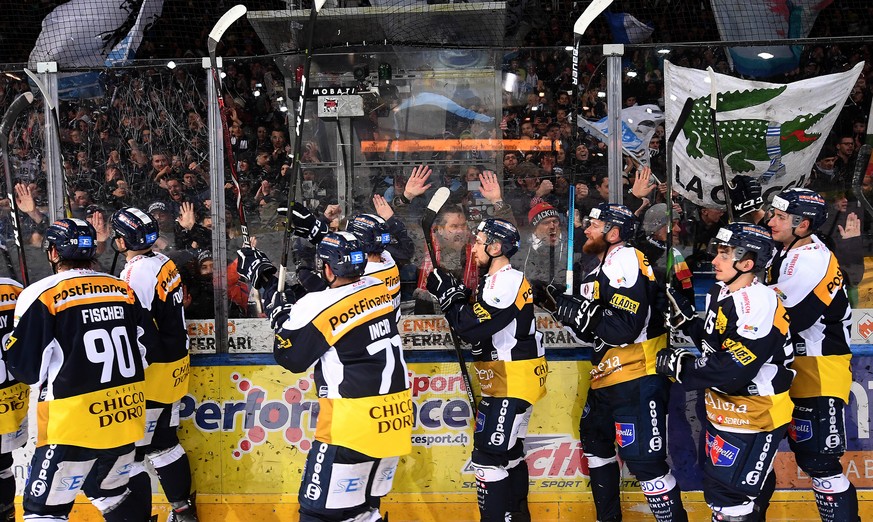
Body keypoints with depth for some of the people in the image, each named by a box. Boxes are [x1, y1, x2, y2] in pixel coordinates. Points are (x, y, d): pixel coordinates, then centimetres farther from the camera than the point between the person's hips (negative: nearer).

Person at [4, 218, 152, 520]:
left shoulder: (42, 295, -10)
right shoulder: (123, 289, 5)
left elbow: (26, 368, -8)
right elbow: (145, 348, 11)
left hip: (74, 422, -6)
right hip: (124, 415, 6)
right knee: (110, 492, 24)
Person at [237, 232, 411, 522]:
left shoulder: (318, 306, -12)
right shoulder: (379, 289, 6)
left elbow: (290, 358, 1)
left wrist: (277, 303, 8)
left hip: (355, 422, -7)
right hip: (395, 418, 7)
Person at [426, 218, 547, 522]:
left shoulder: (506, 281, -18)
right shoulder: (500, 281, 14)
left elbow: (472, 328, -24)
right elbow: (478, 323, 15)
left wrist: (448, 294, -13)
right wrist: (460, 295, 3)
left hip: (513, 381, -11)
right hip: (508, 380, 11)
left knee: (489, 457, -9)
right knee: (509, 451, 19)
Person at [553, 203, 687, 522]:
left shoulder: (625, 260, -16)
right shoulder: (598, 271, 14)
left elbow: (627, 327, -26)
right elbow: (591, 332, 17)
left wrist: (582, 312, -20)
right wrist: (564, 307, 3)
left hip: (638, 379, -11)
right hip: (607, 377, 11)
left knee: (644, 460, -12)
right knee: (595, 440, 23)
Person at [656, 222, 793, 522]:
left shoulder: (758, 306, -26)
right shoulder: (721, 292, 4)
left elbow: (732, 372, -29)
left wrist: (680, 365, -20)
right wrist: (684, 318, 2)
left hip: (755, 417, -10)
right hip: (724, 411, 10)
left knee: (728, 497, -7)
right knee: (717, 488, 22)